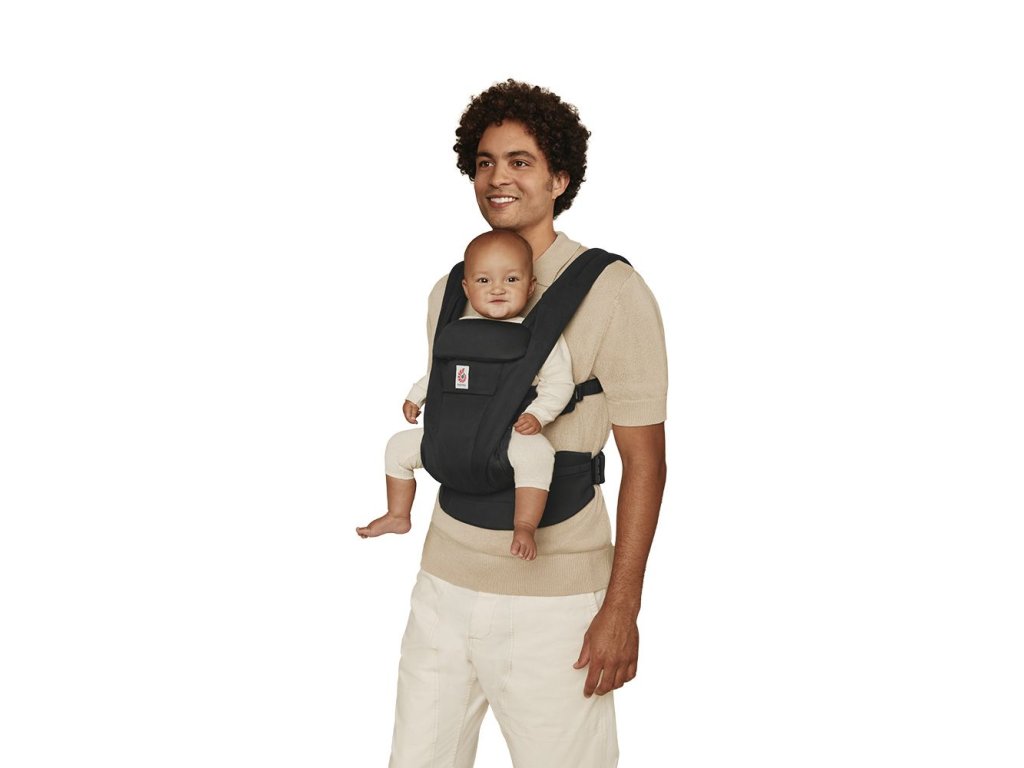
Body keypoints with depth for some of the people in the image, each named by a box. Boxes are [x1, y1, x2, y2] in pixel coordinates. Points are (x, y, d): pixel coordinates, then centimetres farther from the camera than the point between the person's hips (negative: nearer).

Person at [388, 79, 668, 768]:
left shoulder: (614, 292, -10)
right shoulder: (452, 292, 9)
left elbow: (644, 459, -9)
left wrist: (622, 608, -11)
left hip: (555, 593, -5)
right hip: (446, 583, 5)